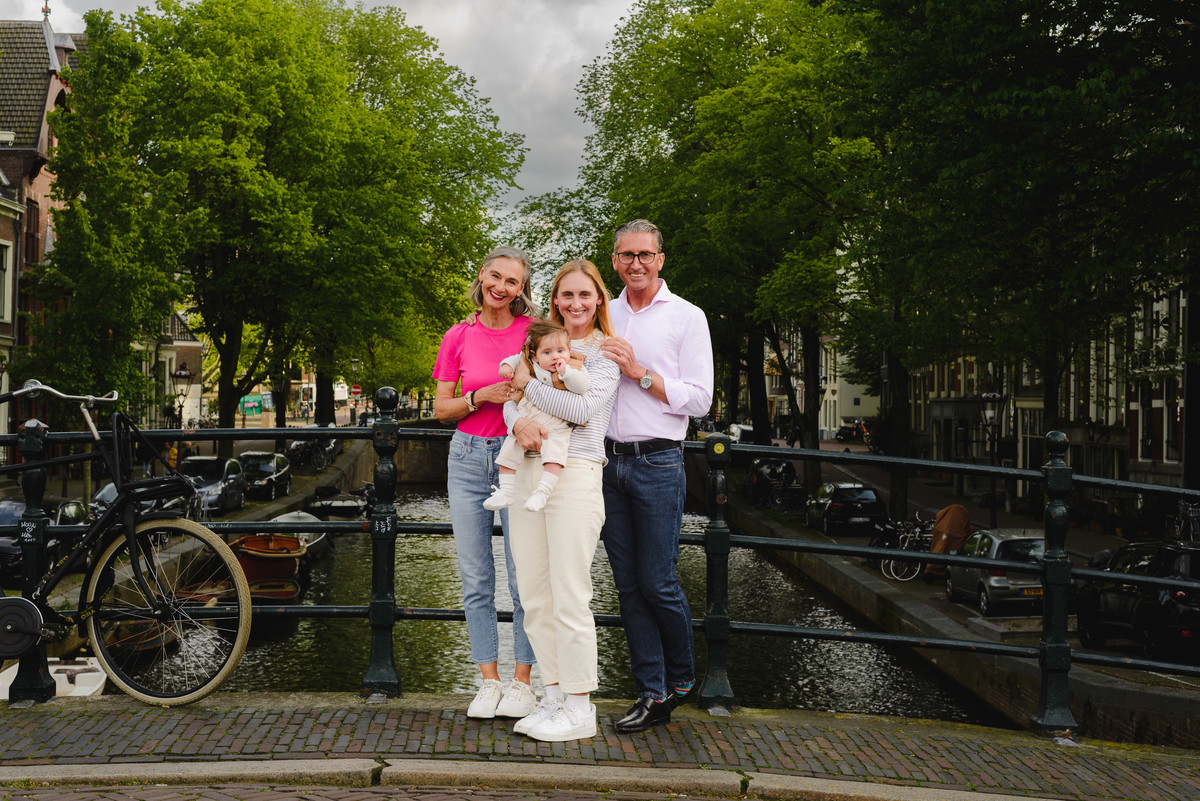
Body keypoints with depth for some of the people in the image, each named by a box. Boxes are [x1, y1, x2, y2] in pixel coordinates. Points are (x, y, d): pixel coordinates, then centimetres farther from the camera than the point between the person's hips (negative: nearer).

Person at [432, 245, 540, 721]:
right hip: (469, 457, 2)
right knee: (476, 579, 5)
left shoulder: (532, 329, -1)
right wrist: (482, 396, -11)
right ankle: (489, 682, 14)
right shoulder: (458, 338, 5)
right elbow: (441, 409, 7)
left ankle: (523, 682, 9)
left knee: (524, 576, -2)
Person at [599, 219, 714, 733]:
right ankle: (652, 695, 13)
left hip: (658, 463, -5)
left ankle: (681, 680, 20)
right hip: (609, 460, 5)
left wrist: (639, 372, -12)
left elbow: (699, 400, -6)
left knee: (657, 583, -4)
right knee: (629, 585, 5)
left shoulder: (686, 317, 0)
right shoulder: (604, 316, 14)